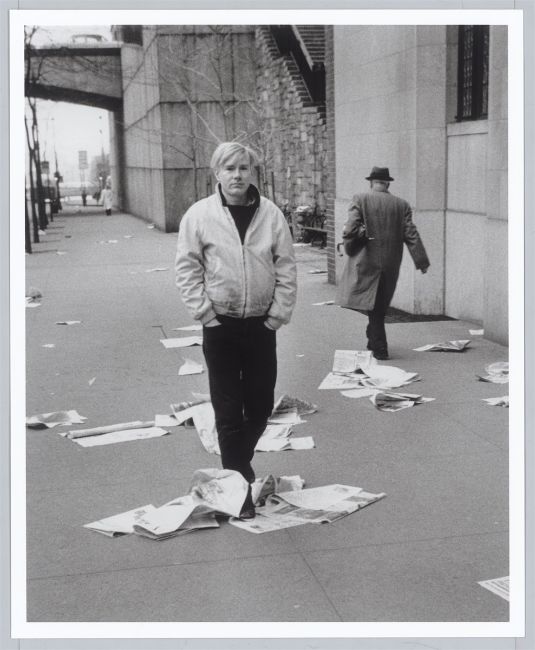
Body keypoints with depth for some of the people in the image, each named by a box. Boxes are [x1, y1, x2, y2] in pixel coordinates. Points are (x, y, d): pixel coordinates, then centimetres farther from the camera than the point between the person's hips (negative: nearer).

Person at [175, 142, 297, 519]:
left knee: (260, 408, 11)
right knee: (229, 412, 2)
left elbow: (286, 268, 1)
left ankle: (238, 465, 38)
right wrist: (205, 314, -9)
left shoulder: (271, 214, -1)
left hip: (262, 325, 2)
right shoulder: (199, 215, -5)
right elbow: (187, 269, -4)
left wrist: (279, 314, -4)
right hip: (221, 325, -2)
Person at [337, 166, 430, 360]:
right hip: (391, 264, 3)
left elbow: (351, 229, -14)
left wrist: (349, 248, 4)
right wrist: (422, 261, 2)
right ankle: (374, 341, 29)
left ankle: (380, 348, -4)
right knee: (380, 306, 17)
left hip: (366, 262, -3)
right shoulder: (401, 205, 5)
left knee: (373, 307, 1)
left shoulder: (360, 200, -5)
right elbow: (411, 235, 1)